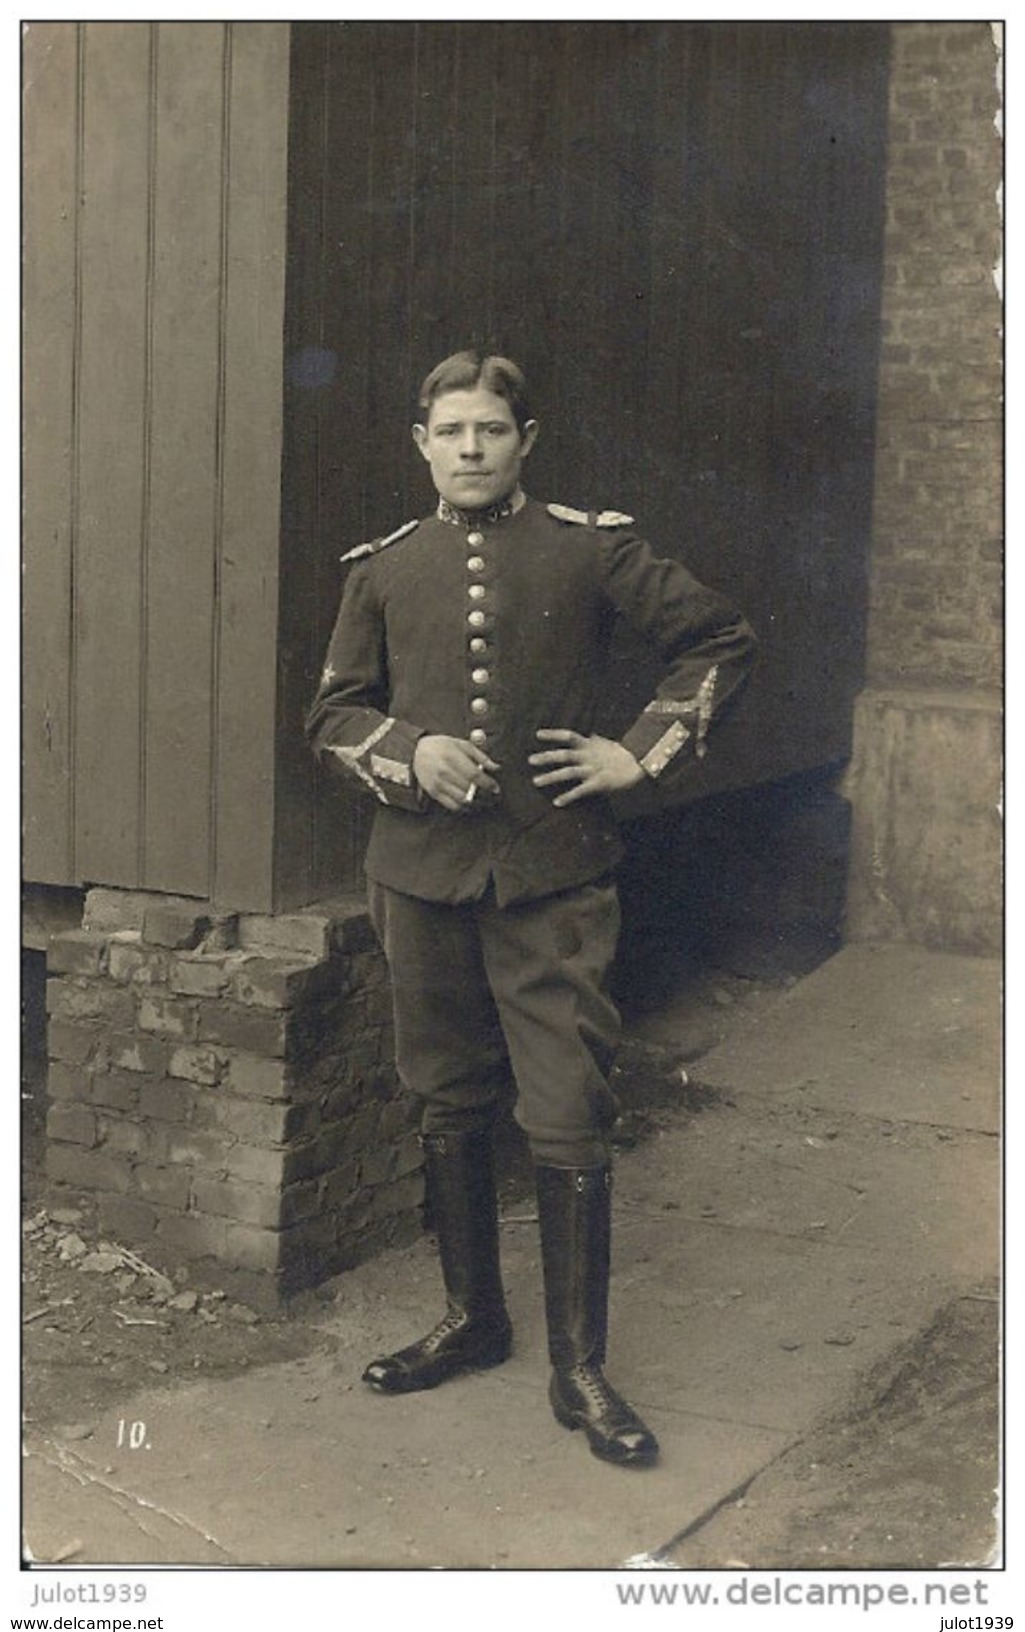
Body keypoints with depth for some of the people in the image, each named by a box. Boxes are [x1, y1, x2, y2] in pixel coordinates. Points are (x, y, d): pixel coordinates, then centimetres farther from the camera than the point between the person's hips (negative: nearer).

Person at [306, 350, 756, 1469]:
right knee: (449, 1107, 13)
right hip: (421, 873, 3)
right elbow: (333, 714, 12)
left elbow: (720, 638, 8)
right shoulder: (383, 569, 8)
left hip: (554, 879, -3)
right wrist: (407, 753, -8)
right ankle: (471, 1319, 30)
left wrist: (642, 752, -1)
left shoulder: (590, 548, 2)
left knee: (568, 1120, -4)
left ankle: (579, 1368, 8)